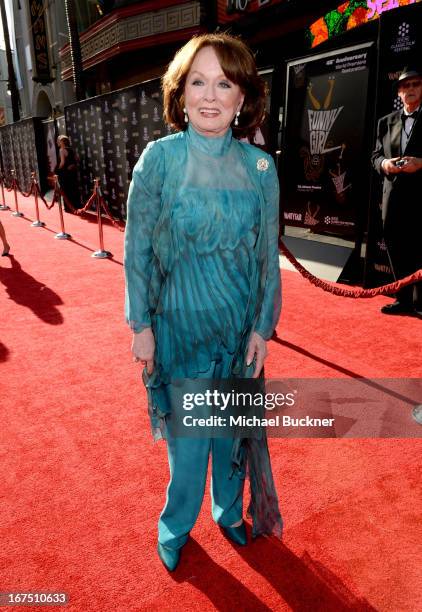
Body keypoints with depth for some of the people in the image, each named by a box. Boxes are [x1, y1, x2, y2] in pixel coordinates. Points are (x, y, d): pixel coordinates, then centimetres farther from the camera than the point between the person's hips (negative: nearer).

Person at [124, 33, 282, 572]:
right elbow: (136, 248, -5)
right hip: (179, 325, -2)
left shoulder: (260, 167, -3)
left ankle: (229, 511, 45)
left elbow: (268, 255, 1)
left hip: (239, 328, 2)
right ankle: (176, 525, 38)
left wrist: (262, 326, -1)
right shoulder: (159, 157, -8)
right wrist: (141, 324, -6)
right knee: (185, 431, 10)